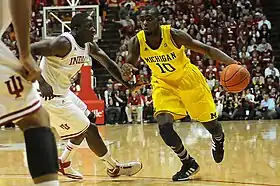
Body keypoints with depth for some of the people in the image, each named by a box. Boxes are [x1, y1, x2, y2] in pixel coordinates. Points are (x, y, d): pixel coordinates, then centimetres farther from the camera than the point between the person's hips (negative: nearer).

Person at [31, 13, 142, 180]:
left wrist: (128, 83, 1)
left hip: (63, 92, 10)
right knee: (89, 129, -3)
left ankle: (64, 163, 29)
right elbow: (28, 51, -30)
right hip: (50, 95, -10)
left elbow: (108, 63, 12)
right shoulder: (64, 43, -25)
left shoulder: (89, 45, 2)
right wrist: (41, 83, -35)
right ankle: (114, 167, 15)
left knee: (88, 120, 23)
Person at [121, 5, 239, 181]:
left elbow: (207, 49, -21)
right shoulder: (136, 42, -21)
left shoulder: (174, 35, -28)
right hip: (164, 85, 2)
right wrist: (126, 70, -40)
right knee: (164, 127, -18)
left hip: (188, 79, -1)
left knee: (210, 123, 10)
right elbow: (127, 72, -13)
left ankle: (218, 139, 51)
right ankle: (189, 164, 6)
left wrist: (233, 63, -35)